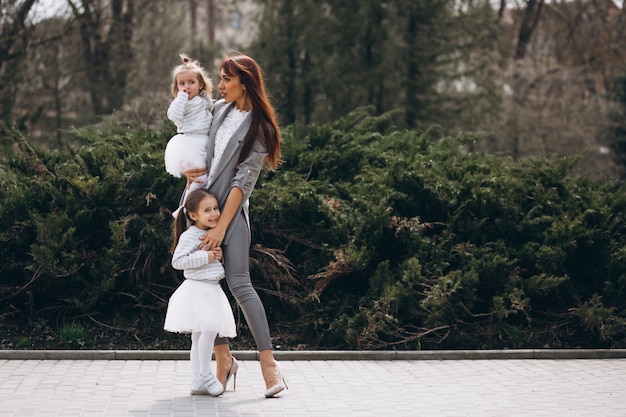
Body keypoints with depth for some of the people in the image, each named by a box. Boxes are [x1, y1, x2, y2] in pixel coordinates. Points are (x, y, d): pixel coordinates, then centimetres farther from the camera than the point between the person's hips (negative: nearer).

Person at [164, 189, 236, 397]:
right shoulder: (189, 236, -11)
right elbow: (177, 261, -19)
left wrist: (221, 256, 8)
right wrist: (205, 257, -21)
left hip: (213, 290, 8)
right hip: (196, 289, -8)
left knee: (199, 336, 10)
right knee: (208, 329, -22)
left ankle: (198, 381, 13)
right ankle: (205, 375, -10)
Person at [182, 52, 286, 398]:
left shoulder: (259, 127, -7)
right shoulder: (219, 109, 10)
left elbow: (243, 180, -13)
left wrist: (221, 227, -17)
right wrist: (187, 168, 2)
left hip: (232, 210, -6)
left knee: (239, 283, -14)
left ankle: (269, 363, -13)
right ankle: (223, 358, 11)